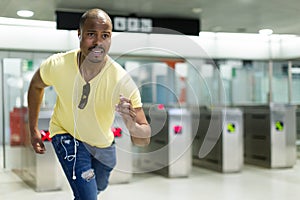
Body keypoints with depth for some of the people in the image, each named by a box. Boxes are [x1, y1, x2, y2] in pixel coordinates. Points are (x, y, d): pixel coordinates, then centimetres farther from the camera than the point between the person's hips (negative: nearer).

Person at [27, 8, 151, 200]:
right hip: (66, 134, -2)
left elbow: (145, 140, -32)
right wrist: (33, 129, -2)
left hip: (103, 143, 2)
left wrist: (133, 126, -55)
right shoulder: (56, 65, -29)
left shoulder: (123, 81, -33)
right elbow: (36, 86, -4)